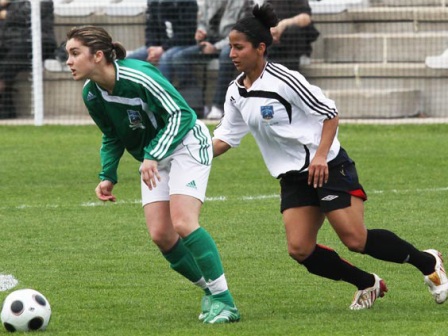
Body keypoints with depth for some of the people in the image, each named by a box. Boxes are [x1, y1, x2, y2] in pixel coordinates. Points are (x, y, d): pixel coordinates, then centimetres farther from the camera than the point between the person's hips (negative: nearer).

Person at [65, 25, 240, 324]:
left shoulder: (137, 77, -28)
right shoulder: (91, 95, -4)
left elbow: (180, 114, -24)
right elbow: (112, 137, 14)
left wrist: (153, 156, -30)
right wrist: (108, 176, 4)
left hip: (186, 144, -7)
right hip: (153, 156, 7)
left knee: (182, 223, -22)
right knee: (160, 234, -5)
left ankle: (224, 301, -14)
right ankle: (210, 291, 14)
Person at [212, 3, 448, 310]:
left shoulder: (283, 80, -16)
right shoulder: (236, 94, 6)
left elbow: (329, 113, -13)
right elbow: (226, 138, 12)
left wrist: (320, 156, -24)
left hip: (327, 168, -7)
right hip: (293, 178, 7)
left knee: (355, 239, -13)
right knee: (300, 250, -9)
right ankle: (368, 284, 12)